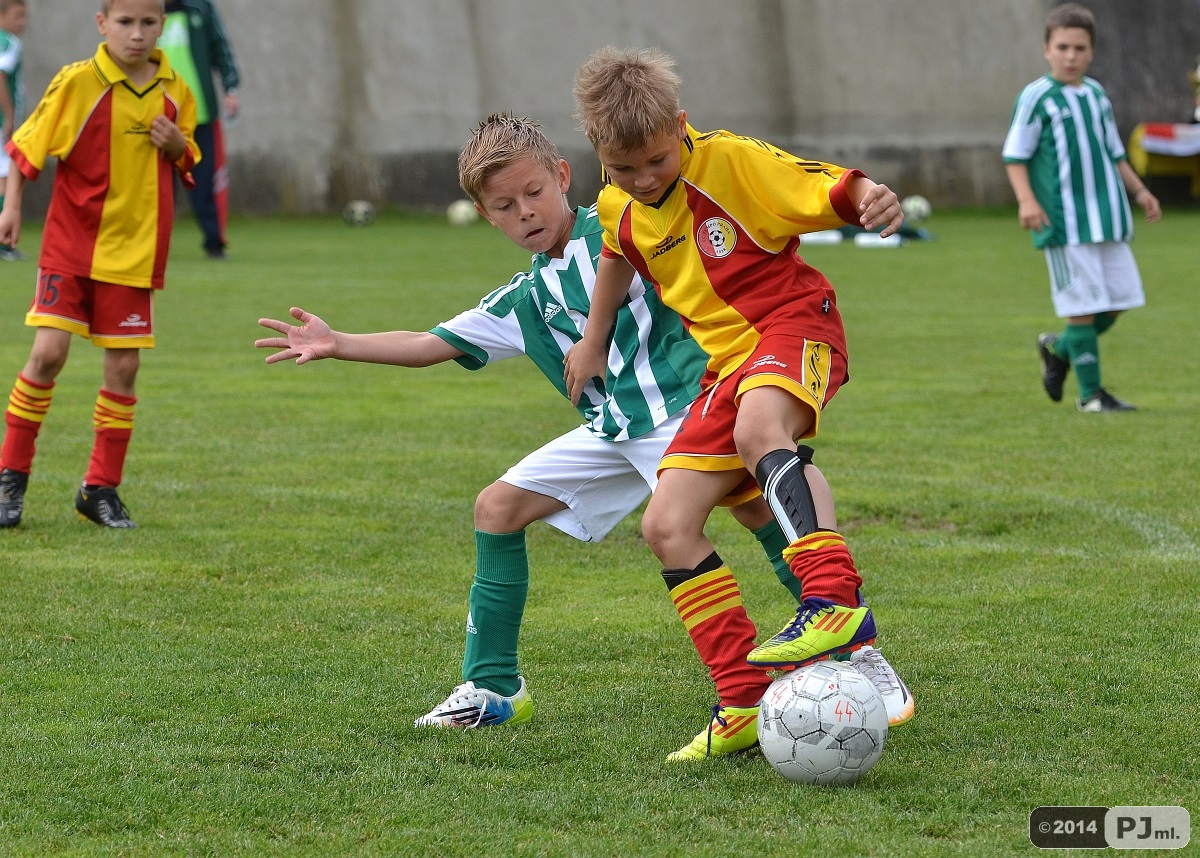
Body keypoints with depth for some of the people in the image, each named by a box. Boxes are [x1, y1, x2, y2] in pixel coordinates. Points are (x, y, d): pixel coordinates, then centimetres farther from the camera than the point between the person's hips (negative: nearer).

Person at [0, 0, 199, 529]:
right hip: (70, 246, -3)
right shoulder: (77, 83, -10)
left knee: (123, 366, 3)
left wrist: (177, 144, -5)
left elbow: (187, 162, 16)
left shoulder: (173, 92, 3)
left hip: (135, 252, 4)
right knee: (48, 353, -12)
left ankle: (101, 489, 15)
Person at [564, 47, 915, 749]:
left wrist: (870, 196, -42)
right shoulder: (618, 208, 6)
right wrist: (594, 341, 36)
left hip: (795, 323, -7)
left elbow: (833, 188, -19)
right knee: (668, 526, -7)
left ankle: (836, 600, -54)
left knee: (758, 427, -42)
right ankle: (749, 700, -3)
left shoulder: (731, 162, -14)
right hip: (727, 363, 7)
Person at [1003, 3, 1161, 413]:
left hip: (1107, 217, 6)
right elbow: (1015, 156, -5)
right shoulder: (1036, 97, -6)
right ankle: (1090, 393, 5)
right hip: (1064, 222, -6)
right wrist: (1027, 200, -19)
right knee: (1084, 304, -5)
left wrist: (1139, 191, 16)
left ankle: (1058, 349, 30)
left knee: (1118, 298, 8)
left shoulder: (1097, 94, 13)